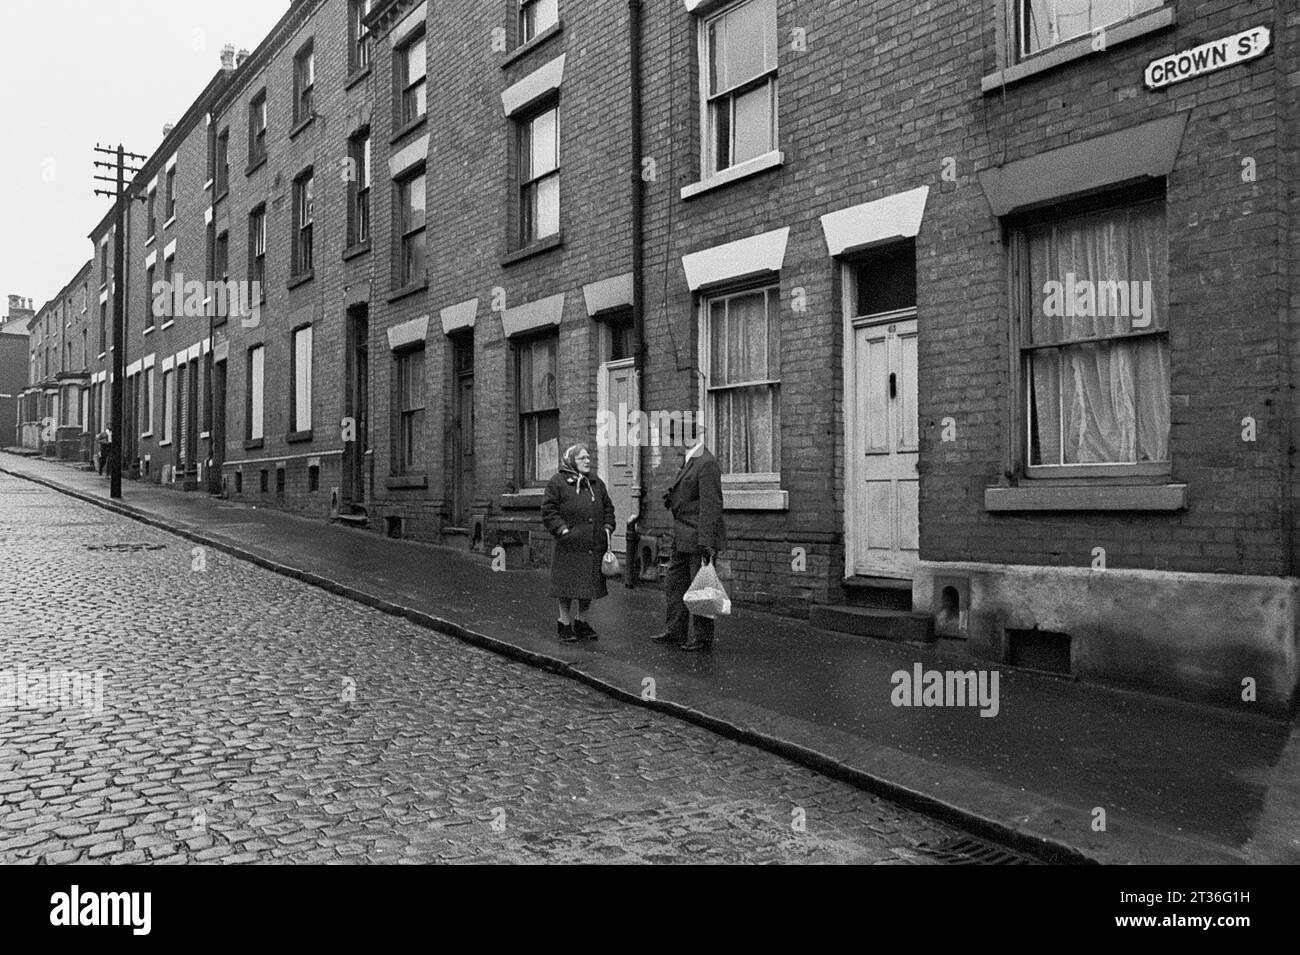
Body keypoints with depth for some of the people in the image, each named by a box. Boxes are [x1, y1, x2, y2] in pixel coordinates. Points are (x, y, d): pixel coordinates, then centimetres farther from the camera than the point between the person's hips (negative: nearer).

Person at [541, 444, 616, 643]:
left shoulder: (597, 483, 15)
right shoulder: (557, 483, -3)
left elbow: (608, 507, 21)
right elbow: (548, 511, -5)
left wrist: (607, 528, 7)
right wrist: (562, 529, -15)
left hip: (593, 546, 6)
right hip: (569, 546, -6)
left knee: (590, 585, 11)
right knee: (567, 585, 0)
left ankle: (580, 621, 25)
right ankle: (565, 623, 13)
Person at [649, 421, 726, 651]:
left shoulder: (707, 464, -16)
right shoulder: (688, 461, 16)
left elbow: (711, 505, -21)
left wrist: (707, 543, -24)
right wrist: (671, 494, 9)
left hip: (700, 538, -10)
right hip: (682, 538, 10)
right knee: (675, 585, 14)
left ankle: (703, 637, 10)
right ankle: (675, 632, 24)